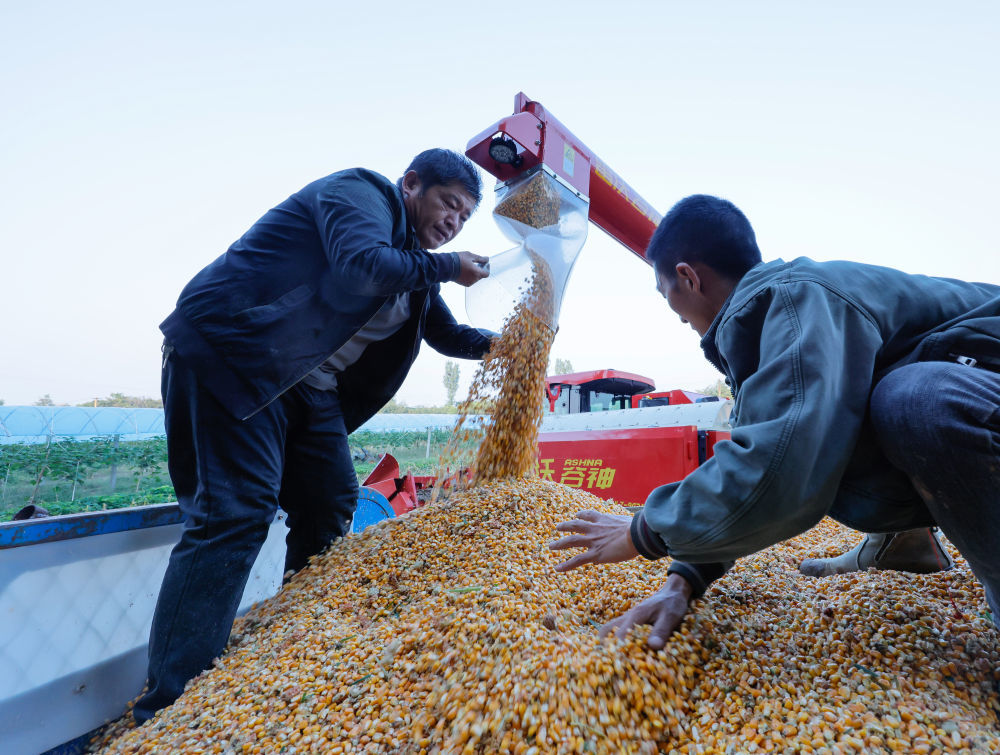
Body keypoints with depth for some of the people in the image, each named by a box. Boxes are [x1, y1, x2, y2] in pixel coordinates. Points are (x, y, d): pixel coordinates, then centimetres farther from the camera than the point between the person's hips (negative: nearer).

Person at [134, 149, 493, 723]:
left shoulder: (414, 262, 17)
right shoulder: (360, 192, -7)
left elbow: (447, 334, 24)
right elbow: (361, 266, -28)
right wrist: (445, 267, -14)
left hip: (308, 384, 9)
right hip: (228, 353, -9)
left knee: (331, 503, 7)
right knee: (236, 511, -14)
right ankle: (167, 712, -3)